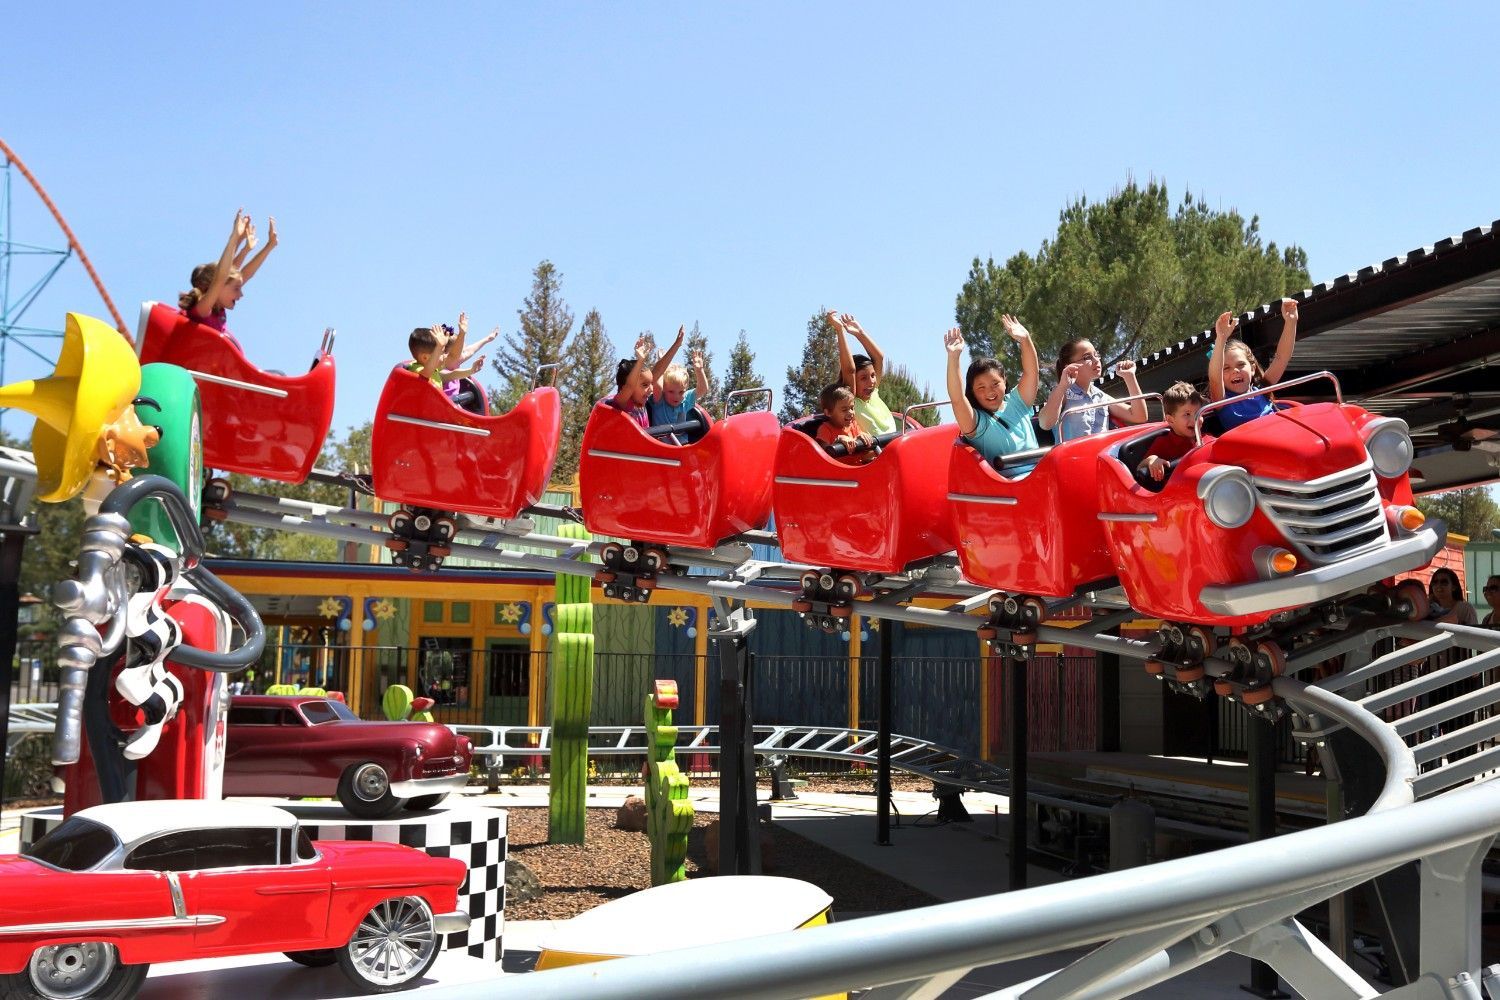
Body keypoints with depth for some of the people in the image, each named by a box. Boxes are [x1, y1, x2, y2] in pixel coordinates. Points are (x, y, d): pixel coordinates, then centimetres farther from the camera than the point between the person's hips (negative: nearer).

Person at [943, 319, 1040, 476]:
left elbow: (1030, 371, 7)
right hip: (1010, 483, -5)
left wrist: (1025, 339, -9)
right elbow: (957, 399, -16)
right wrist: (953, 357, -26)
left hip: (1040, 471, 5)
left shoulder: (1016, 403, 16)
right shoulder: (976, 421, 1)